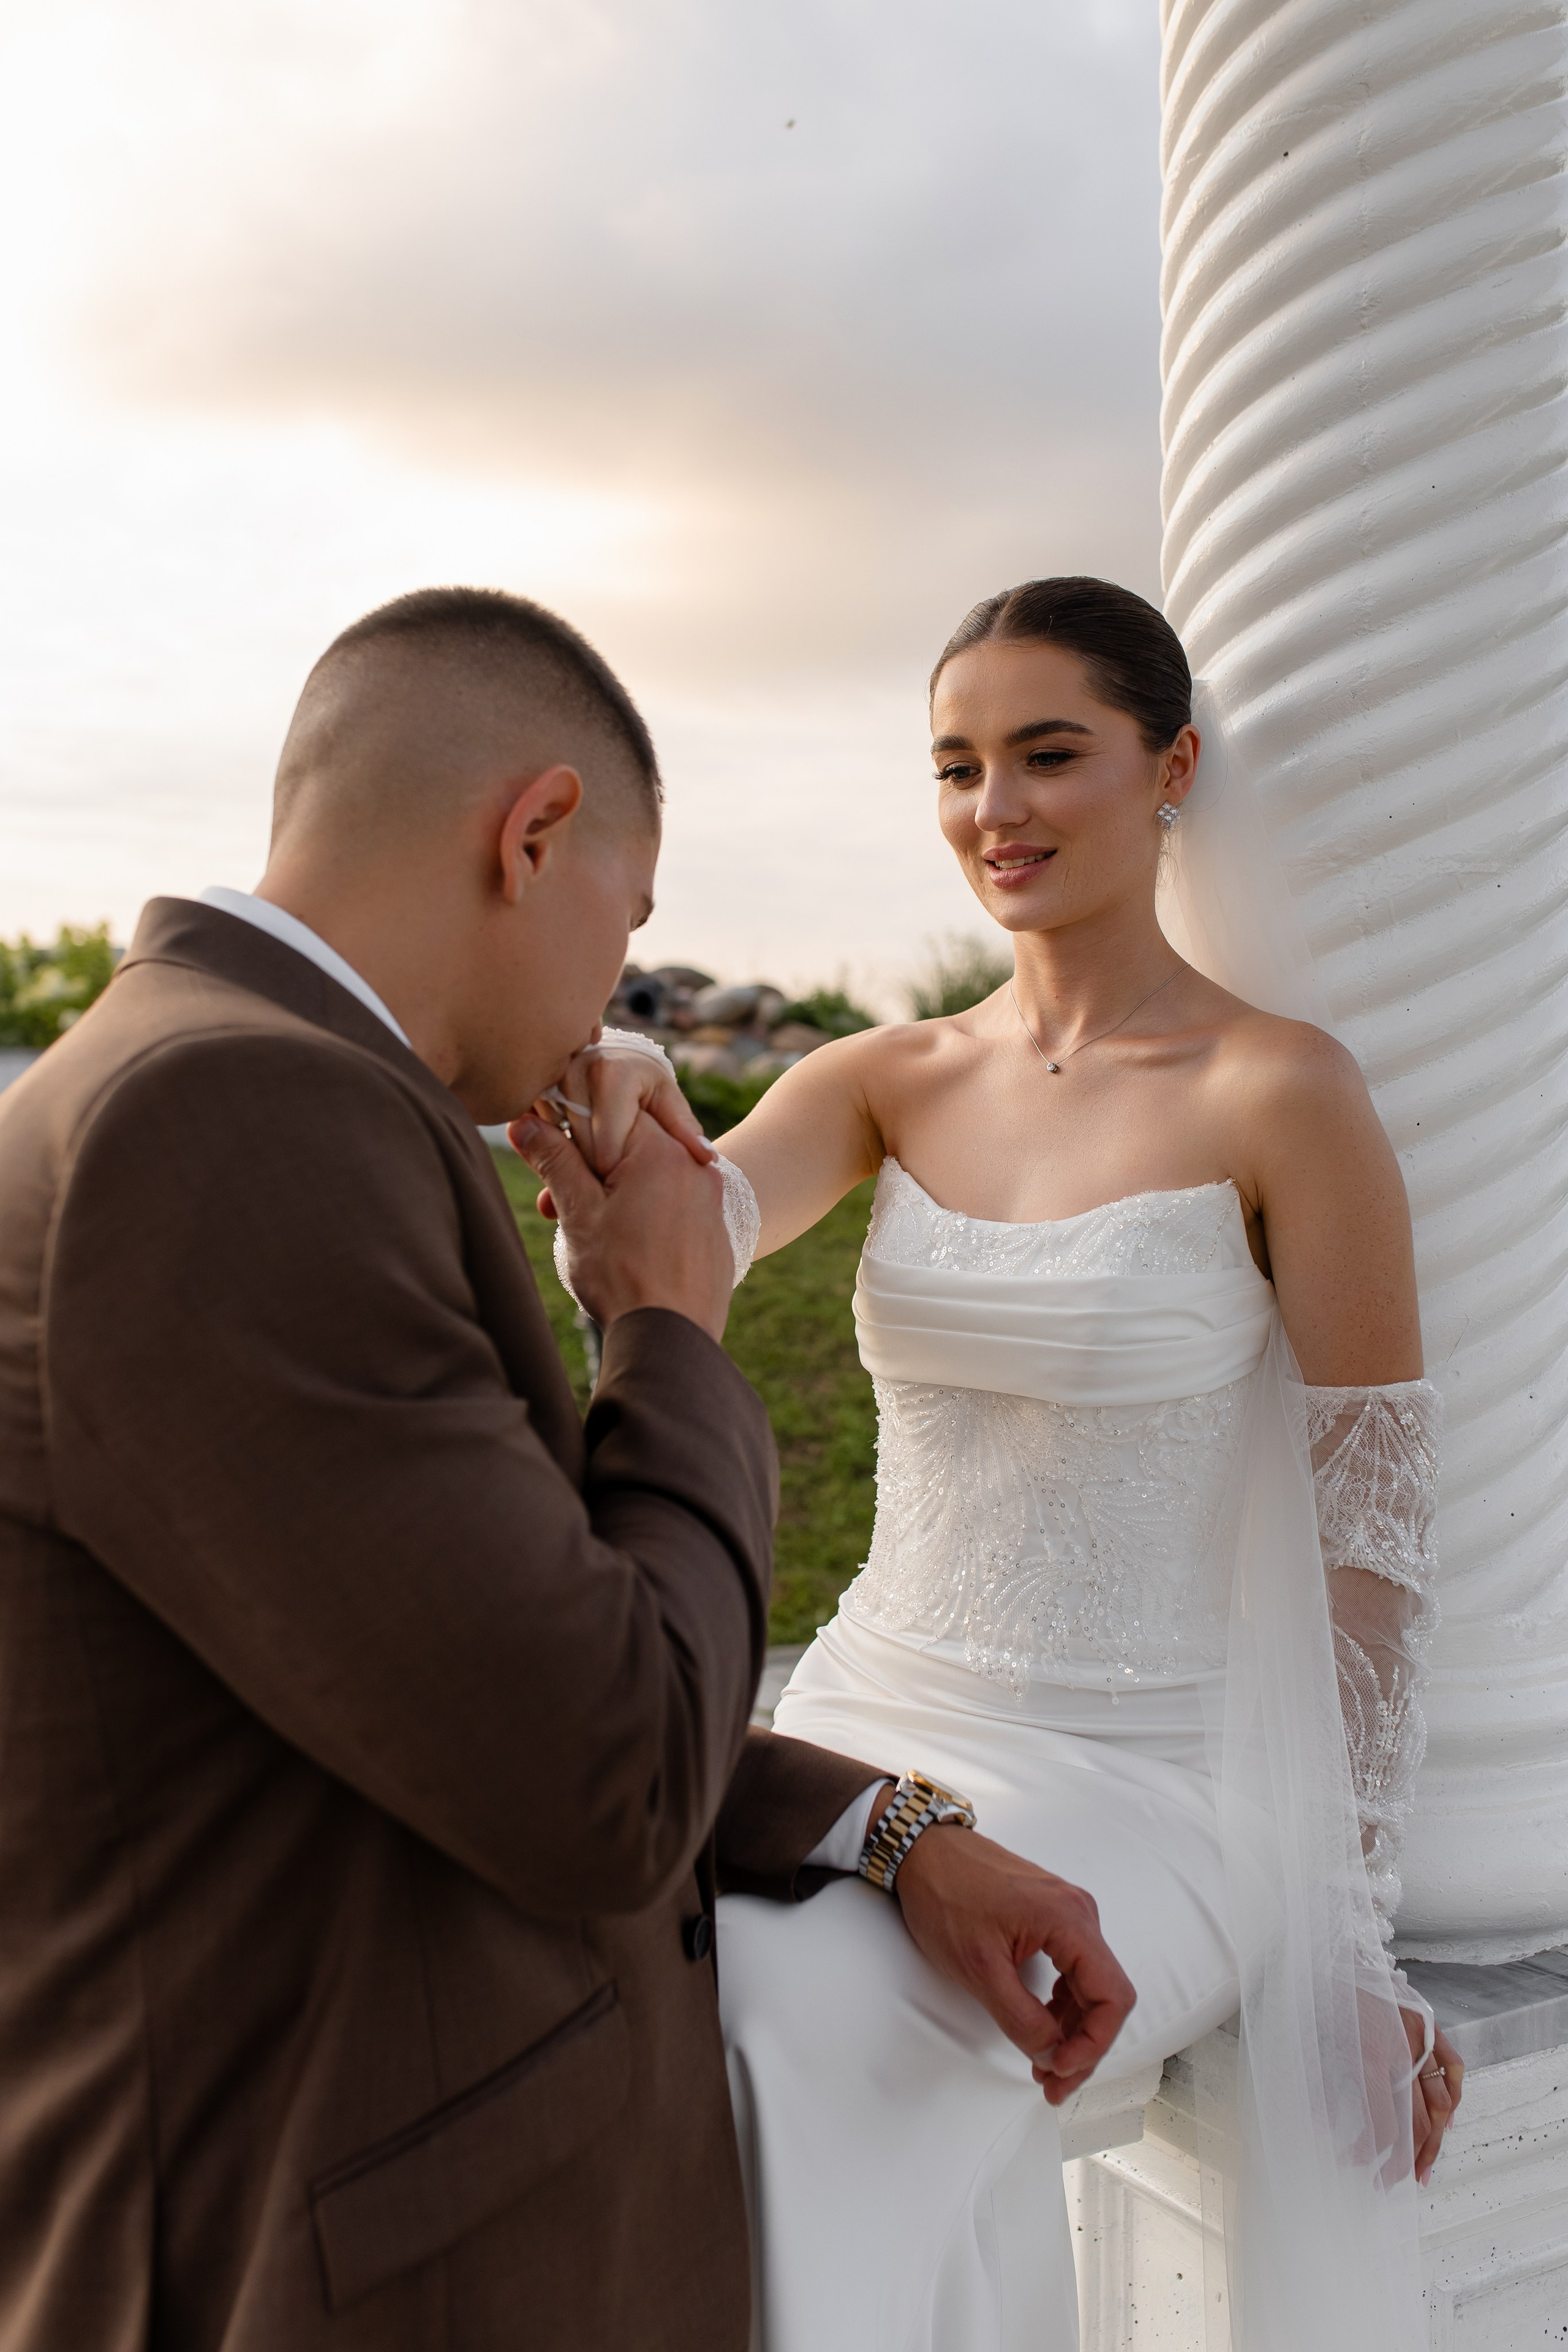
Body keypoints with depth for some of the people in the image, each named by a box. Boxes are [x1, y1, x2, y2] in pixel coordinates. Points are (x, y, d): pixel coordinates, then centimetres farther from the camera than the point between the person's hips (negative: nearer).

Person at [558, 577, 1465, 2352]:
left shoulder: (1282, 1096, -9)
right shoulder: (886, 1083, 5)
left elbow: (1372, 1524, -6)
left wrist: (1352, 1938, -5)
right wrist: (605, 1123, -36)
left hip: (1138, 1803, -4)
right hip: (868, 1734, 4)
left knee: (799, 2014, -31)